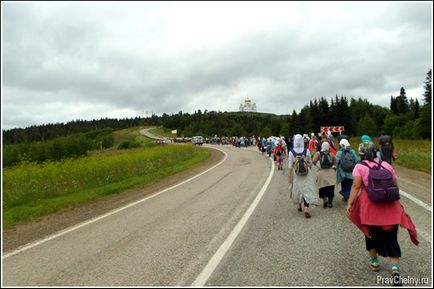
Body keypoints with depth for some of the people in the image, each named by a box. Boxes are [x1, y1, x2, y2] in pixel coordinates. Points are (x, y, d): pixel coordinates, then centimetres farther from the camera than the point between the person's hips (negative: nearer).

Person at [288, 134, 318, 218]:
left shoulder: (291, 152, -10)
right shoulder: (307, 151, -7)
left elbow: (290, 166, -9)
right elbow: (310, 163, 4)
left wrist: (289, 176, -3)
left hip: (296, 174, 1)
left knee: (297, 189, 19)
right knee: (307, 190, 1)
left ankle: (299, 205, 35)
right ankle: (306, 208, -10)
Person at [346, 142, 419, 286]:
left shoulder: (360, 167, -4)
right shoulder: (386, 165, 9)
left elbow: (356, 186, -13)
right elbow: (395, 184, 12)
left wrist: (350, 204, -11)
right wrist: (394, 199, 26)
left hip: (370, 206, -3)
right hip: (390, 207, 3)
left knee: (372, 233, 18)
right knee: (391, 237, 8)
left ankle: (374, 262, 32)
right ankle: (395, 268, -4)